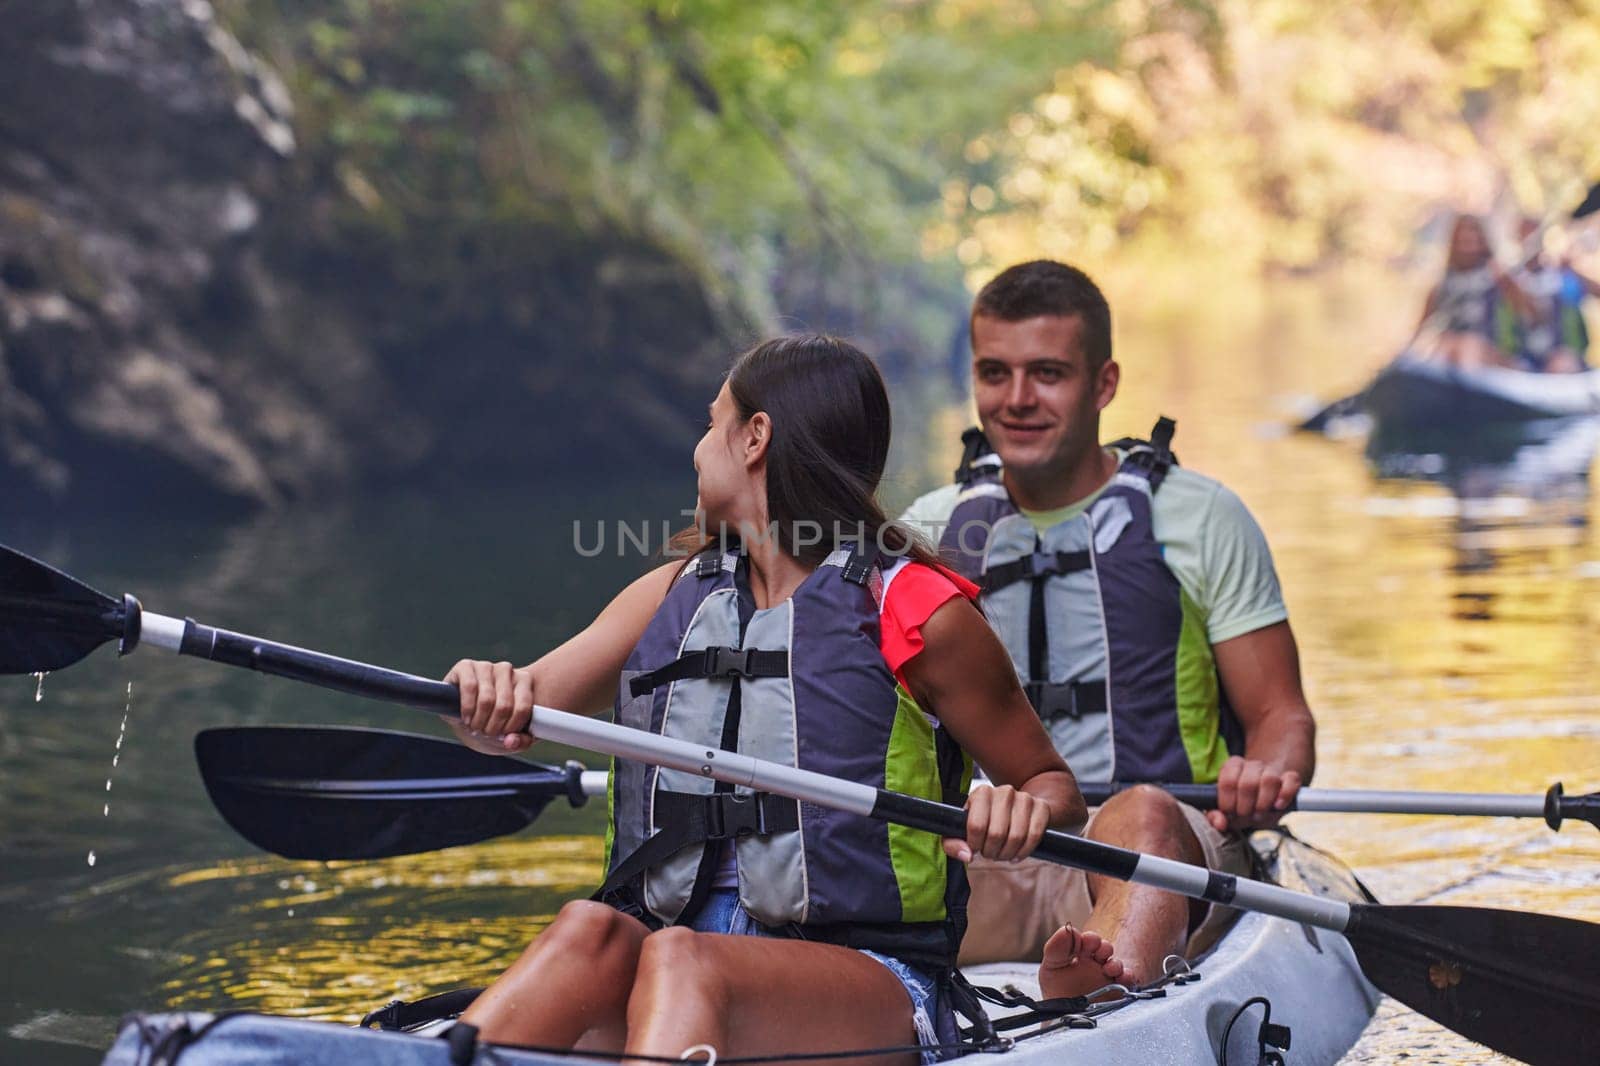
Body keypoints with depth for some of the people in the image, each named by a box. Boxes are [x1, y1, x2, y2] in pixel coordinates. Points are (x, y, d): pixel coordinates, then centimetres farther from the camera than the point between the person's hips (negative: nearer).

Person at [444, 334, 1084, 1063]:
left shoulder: (913, 609, 2)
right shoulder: (675, 595, 17)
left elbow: (1054, 786, 8)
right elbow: (506, 725, 9)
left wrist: (1023, 811, -17)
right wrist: (483, 695, -17)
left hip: (866, 984, -4)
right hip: (676, 941, 4)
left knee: (680, 961, -36)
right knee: (593, 930, -30)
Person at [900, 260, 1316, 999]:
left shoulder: (1199, 518, 8)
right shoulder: (932, 532, 16)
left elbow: (1282, 716, 5)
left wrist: (1265, 774, -19)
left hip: (1176, 856, -3)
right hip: (994, 866, 3)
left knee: (1140, 814, -40)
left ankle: (1105, 983, -70)